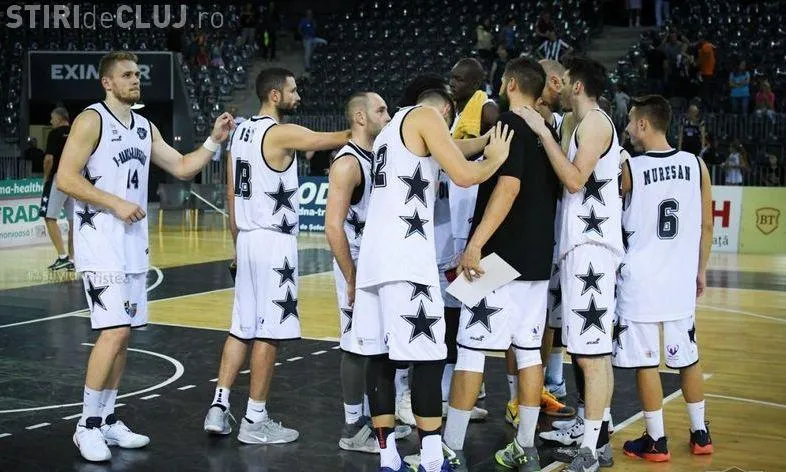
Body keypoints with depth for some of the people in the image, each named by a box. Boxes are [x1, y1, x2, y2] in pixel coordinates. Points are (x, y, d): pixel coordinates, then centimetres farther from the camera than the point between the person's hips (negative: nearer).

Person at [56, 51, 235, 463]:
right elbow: (65, 178, -14)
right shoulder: (91, 120, -8)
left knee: (123, 335, 10)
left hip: (133, 244, 8)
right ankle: (87, 426, -3)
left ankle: (107, 421, 20)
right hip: (101, 243, -8)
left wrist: (214, 140, 4)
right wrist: (116, 203, -19)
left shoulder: (145, 128, 14)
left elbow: (182, 168, 17)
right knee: (113, 332, -14)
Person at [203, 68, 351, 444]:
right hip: (274, 242, -9)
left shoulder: (241, 131, 12)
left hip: (249, 239, 9)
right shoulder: (282, 134, -14)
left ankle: (219, 407, 11)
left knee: (242, 328, 13)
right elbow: (340, 139, -12)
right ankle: (255, 421, 5)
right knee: (269, 332, -1)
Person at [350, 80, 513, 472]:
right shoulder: (426, 116, 1)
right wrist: (495, 159, 10)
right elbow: (465, 176, -8)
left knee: (380, 358, 7)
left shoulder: (391, 129, 27)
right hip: (405, 257, -9)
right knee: (427, 358, -6)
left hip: (375, 255, 9)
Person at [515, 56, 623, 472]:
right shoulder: (591, 125, 20)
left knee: (591, 352, -10)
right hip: (583, 247, 11)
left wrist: (543, 132, -18)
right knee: (592, 351, 12)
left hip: (589, 247, -11)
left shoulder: (594, 122, -10)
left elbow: (575, 179, -21)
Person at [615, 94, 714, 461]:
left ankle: (655, 441, 9)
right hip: (681, 279, 4)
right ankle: (700, 434, 25)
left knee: (646, 361, 3)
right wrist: (701, 269, 17)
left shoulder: (628, 169, -10)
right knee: (687, 358, 16)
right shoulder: (697, 165, 1)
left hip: (640, 279, -4)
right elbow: (707, 226, 6)